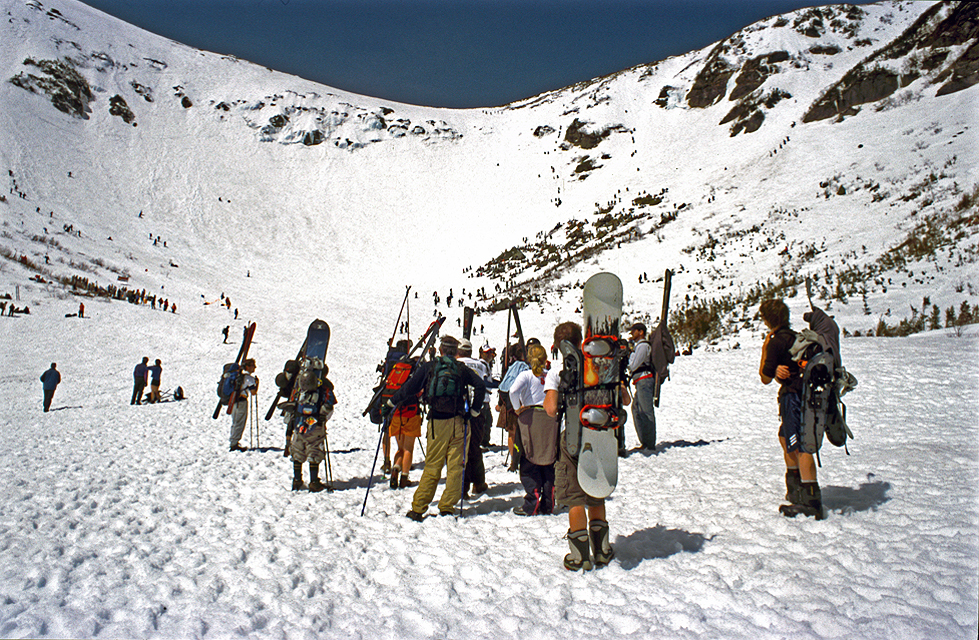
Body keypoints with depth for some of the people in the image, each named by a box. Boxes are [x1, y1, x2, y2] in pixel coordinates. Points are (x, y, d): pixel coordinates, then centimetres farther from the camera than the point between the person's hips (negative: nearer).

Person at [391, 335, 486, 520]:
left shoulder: (428, 367, 4)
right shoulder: (462, 369, 6)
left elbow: (410, 388, 4)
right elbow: (480, 386, -3)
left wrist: (391, 403, 16)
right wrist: (474, 411, 4)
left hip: (437, 422, 0)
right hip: (457, 421, 0)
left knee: (432, 466, 7)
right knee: (455, 466, 7)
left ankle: (418, 508, 6)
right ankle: (447, 507, 7)